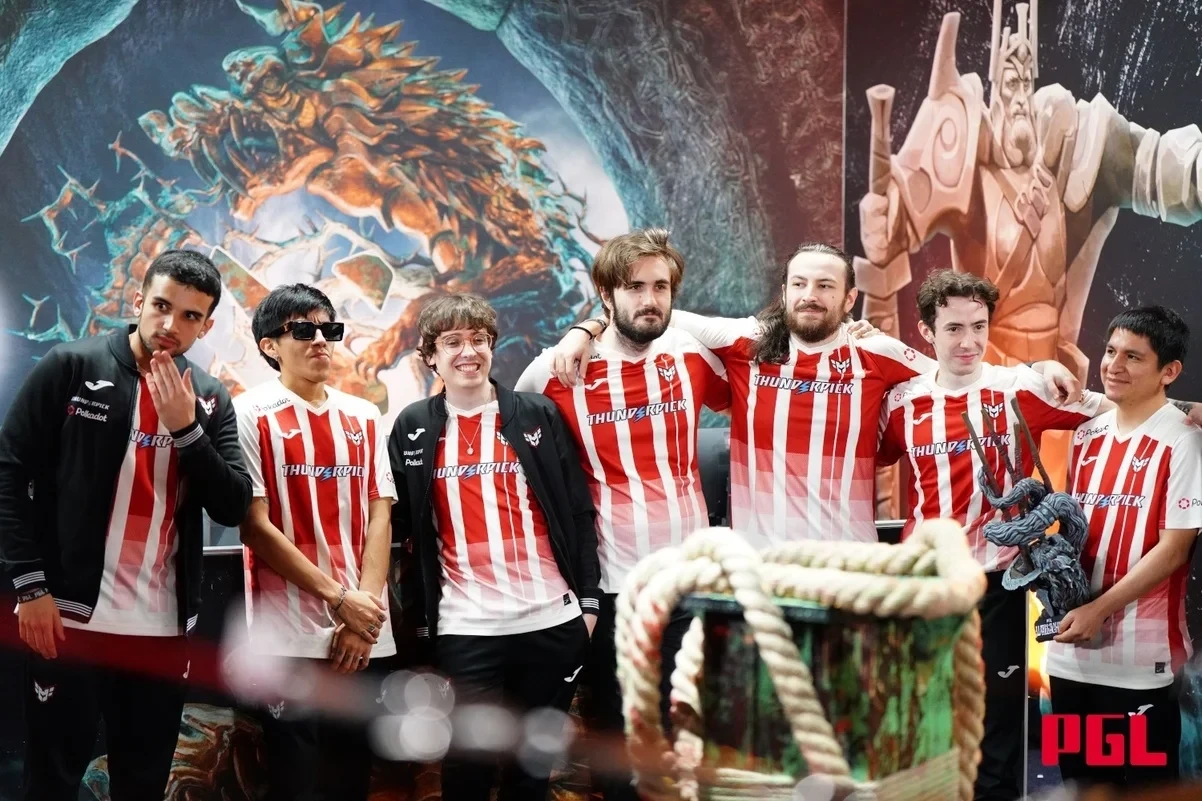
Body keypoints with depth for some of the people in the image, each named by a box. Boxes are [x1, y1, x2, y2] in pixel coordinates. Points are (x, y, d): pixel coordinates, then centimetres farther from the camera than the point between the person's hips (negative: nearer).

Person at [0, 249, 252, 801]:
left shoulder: (209, 399, 8)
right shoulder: (70, 367, -3)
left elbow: (234, 508, 1)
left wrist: (186, 427, -12)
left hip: (163, 626, 4)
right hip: (70, 614, -4)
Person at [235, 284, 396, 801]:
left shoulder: (364, 417, 13)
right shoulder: (251, 414, -2)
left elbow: (379, 516, 7)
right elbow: (255, 526, -8)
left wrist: (366, 609, -6)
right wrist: (338, 598, -11)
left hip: (368, 636, 5)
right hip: (290, 636, -5)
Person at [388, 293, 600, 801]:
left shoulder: (539, 415, 5)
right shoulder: (413, 429, 5)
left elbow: (579, 511, 5)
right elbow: (402, 525, 6)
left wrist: (589, 599, 1)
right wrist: (419, 617, 2)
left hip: (551, 618, 1)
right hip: (465, 626, -1)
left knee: (536, 758, 10)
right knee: (469, 759, 2)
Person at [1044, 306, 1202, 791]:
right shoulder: (1087, 436, 11)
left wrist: (1098, 610, -17)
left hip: (1140, 657, -6)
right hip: (1071, 650, 6)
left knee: (1144, 783, 4)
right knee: (1079, 782, 14)